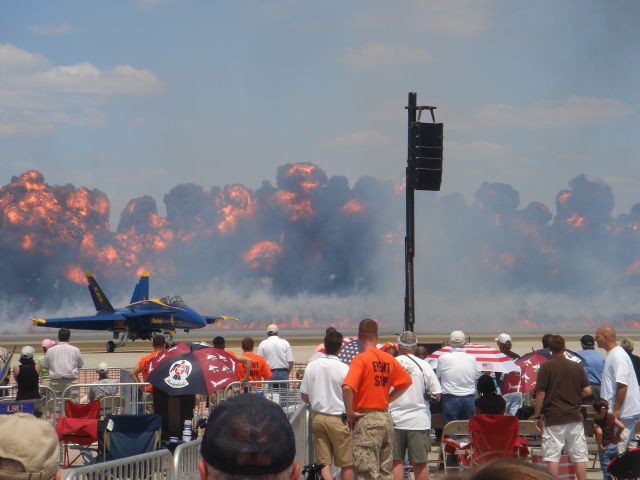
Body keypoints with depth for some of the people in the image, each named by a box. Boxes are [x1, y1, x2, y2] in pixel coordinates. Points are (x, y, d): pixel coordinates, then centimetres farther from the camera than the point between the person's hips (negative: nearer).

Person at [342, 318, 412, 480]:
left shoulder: (360, 359, -12)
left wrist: (350, 413, -13)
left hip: (366, 419, -6)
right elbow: (406, 381, 19)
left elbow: (347, 387, -25)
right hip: (386, 418, 6)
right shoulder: (389, 359, 6)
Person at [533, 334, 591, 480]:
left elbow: (540, 394, -8)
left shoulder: (546, 367, -6)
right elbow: (587, 391, 4)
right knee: (579, 455, 7)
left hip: (553, 419, -3)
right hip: (575, 418, 3)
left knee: (552, 456, 0)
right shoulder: (577, 367, 4)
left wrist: (537, 416, 0)